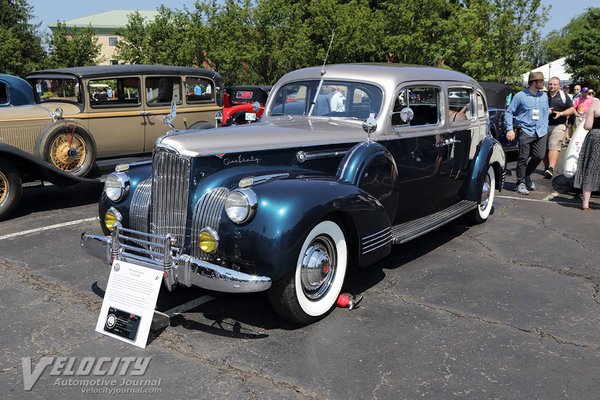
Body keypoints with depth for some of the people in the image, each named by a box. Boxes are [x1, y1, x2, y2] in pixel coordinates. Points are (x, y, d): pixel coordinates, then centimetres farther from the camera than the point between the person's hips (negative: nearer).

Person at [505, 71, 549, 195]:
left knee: (539, 156, 1)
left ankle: (527, 176, 25)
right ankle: (521, 183, 8)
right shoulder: (520, 96, -4)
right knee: (523, 158, -4)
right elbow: (509, 112, -2)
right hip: (525, 131, -5)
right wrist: (510, 129, -9)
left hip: (540, 132, 5)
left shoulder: (544, 96, 13)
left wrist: (545, 127, 17)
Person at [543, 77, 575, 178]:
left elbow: (572, 110, 7)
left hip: (558, 126, -3)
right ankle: (546, 166, 17)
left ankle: (551, 168, -28)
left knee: (554, 146, -17)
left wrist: (561, 113, -11)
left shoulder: (564, 96, 8)